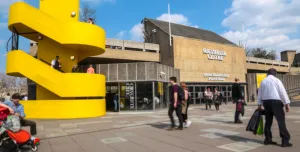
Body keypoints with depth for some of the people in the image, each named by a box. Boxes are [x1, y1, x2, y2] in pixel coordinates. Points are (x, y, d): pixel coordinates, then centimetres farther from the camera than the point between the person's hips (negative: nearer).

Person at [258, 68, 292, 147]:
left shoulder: (263, 81, 11)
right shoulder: (276, 80, -2)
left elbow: (260, 93, 14)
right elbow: (283, 92, -5)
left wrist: (259, 104, 21)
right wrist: (287, 103, -3)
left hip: (266, 102, 5)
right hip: (276, 102, -5)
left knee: (268, 121, 12)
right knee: (281, 121, -3)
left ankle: (268, 139, 17)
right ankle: (285, 141, -4)